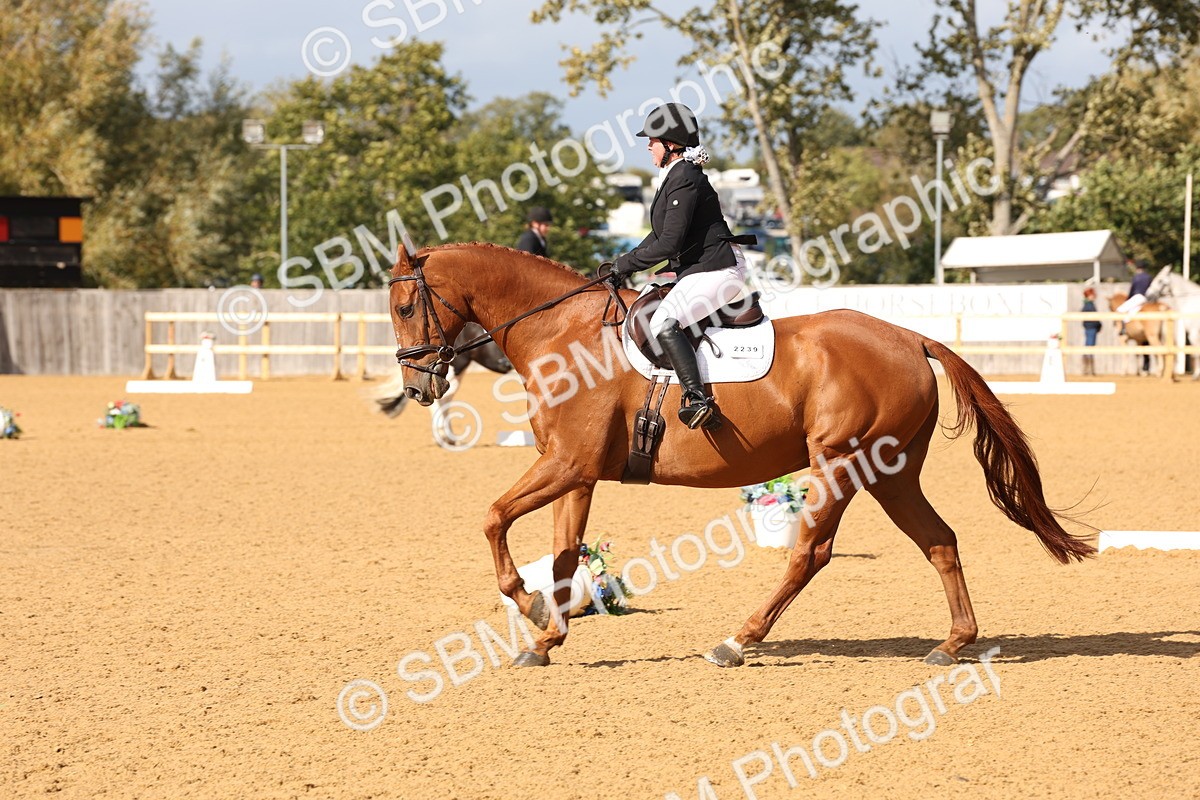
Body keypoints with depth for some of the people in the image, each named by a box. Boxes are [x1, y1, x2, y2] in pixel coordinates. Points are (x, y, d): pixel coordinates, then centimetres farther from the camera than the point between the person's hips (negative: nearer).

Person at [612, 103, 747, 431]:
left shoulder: (685, 179, -16)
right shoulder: (676, 177, 16)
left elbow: (668, 243, -21)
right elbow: (661, 235, 22)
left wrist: (628, 263, -10)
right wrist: (628, 263, 12)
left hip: (716, 270, -11)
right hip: (698, 269, 11)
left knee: (664, 323, -26)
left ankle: (697, 401, -34)